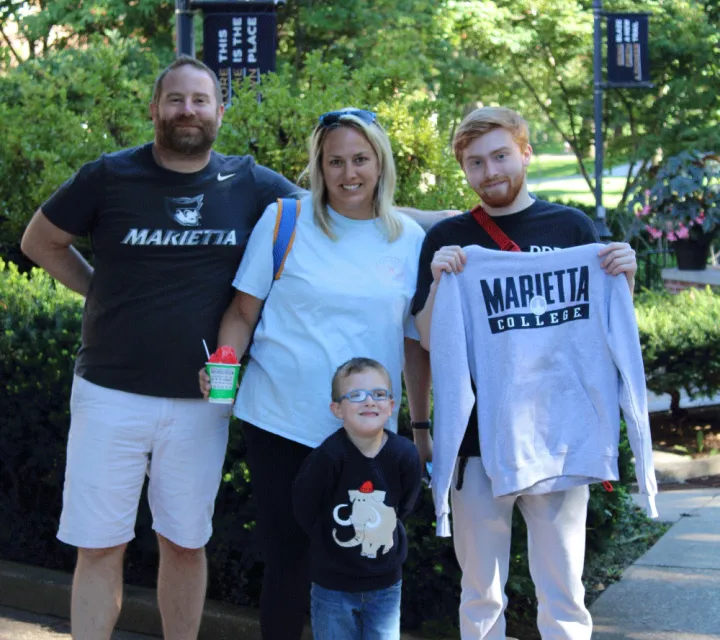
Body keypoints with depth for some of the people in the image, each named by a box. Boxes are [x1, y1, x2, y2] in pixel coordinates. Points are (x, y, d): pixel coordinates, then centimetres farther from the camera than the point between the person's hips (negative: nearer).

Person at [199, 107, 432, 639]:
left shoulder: (409, 239, 4)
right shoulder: (284, 221, -2)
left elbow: (416, 342, 9)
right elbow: (243, 312, 4)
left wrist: (423, 424, 8)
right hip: (281, 420, -1)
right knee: (288, 556, 3)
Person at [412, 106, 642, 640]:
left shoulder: (572, 227, 5)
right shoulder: (447, 240, 4)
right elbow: (429, 341, 2)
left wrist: (624, 279, -9)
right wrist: (439, 281, -14)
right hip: (475, 438, 0)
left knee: (563, 594, 3)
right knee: (481, 596, 9)